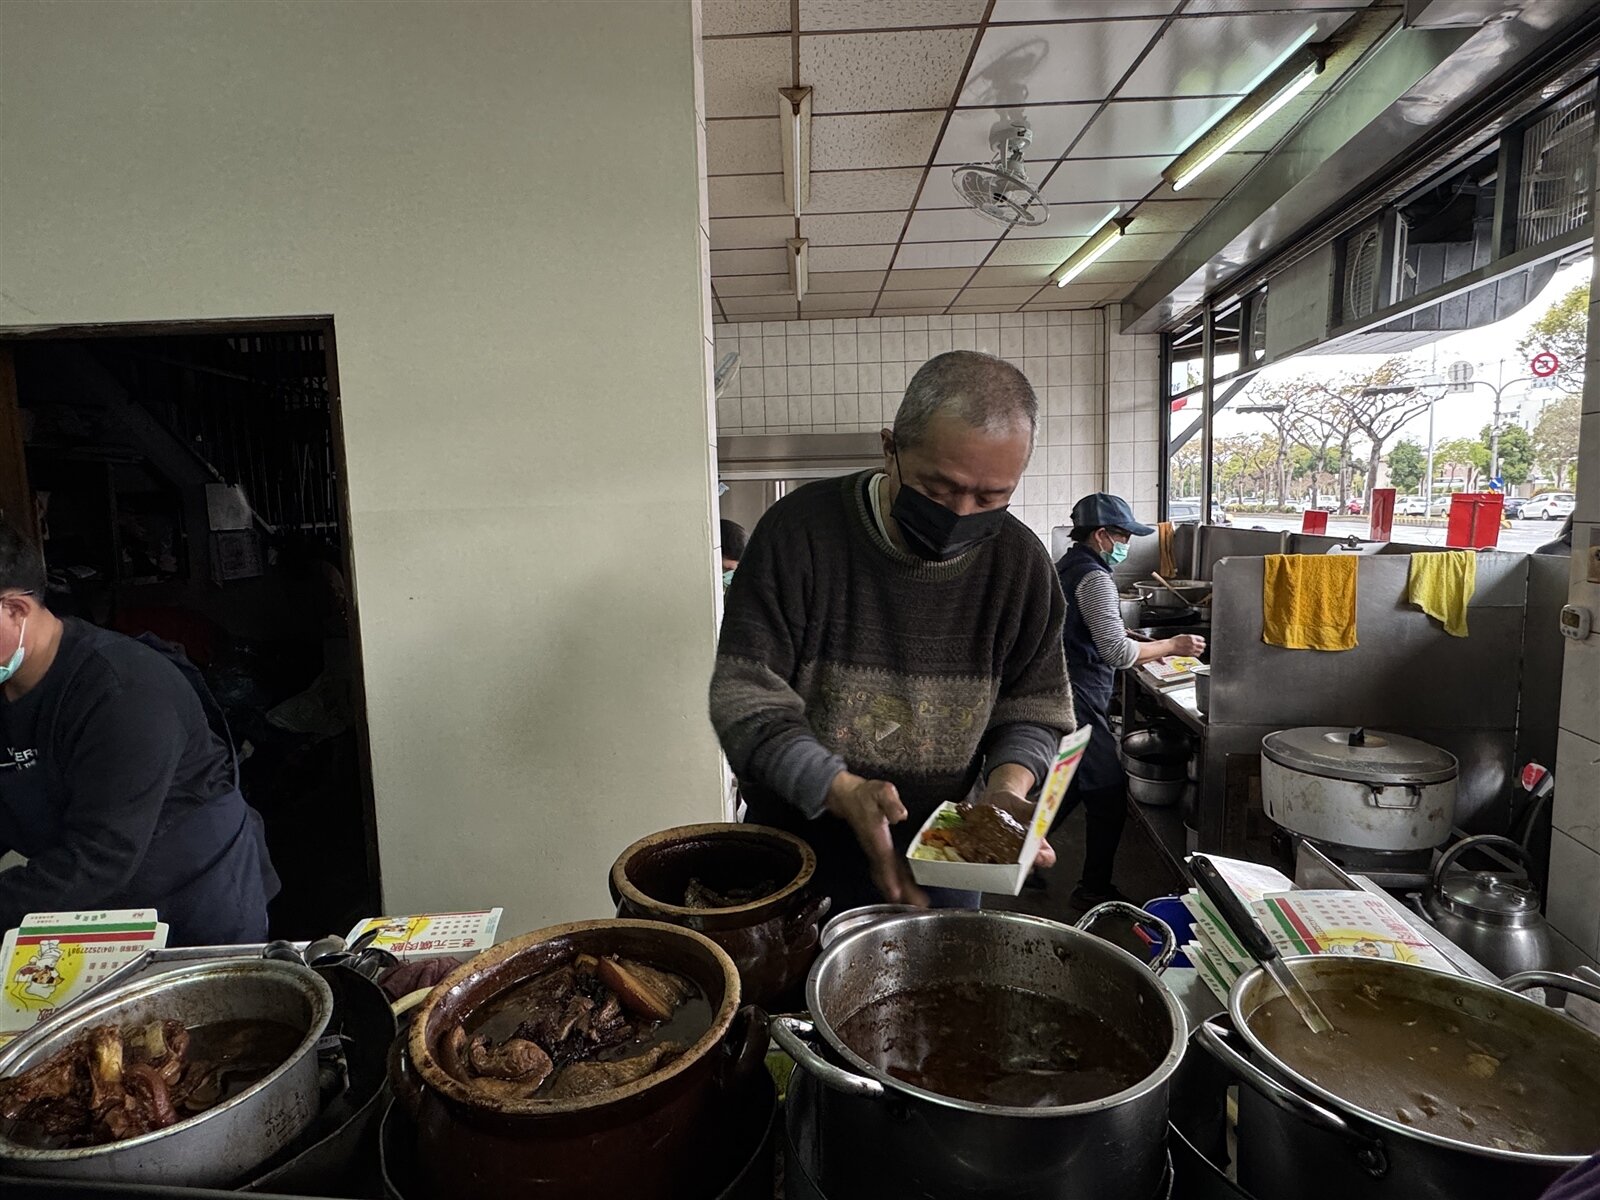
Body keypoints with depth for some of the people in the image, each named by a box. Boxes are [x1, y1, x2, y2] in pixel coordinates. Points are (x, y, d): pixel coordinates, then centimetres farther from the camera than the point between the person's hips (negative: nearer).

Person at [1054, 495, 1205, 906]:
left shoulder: (1066, 567, 14)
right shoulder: (1094, 578, -17)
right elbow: (1117, 653, -24)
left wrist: (1141, 647, 19)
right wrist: (1170, 646, -11)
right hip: (1078, 703, -10)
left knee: (1070, 784, 23)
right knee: (1109, 794, 2)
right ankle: (1094, 888, 14)